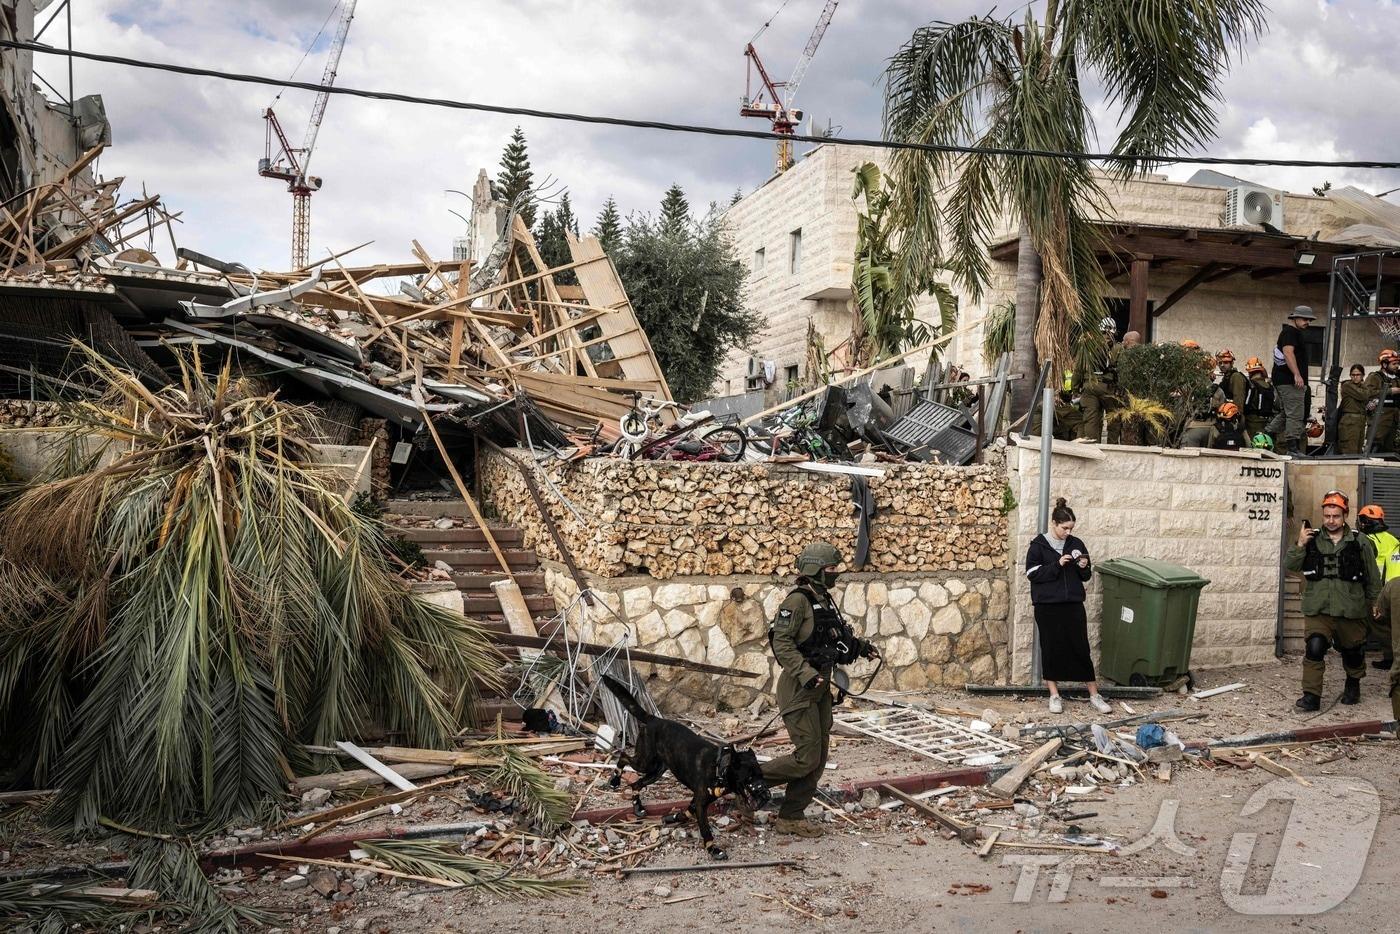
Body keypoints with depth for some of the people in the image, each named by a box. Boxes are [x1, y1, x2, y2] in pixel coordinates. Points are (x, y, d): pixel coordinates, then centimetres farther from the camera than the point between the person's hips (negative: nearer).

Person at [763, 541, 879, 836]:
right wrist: (806, 674, -30)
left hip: (821, 689, 9)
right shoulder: (798, 601, -15)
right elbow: (781, 644, -22)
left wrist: (860, 647, 13)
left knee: (818, 758, 10)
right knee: (807, 758, -9)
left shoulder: (826, 600, 12)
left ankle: (791, 818, 18)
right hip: (799, 689, -9)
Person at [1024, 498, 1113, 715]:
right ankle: (1054, 695, 14)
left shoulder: (1076, 544, 7)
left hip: (1073, 604, 2)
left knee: (1081, 648, 3)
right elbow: (1033, 573, -8)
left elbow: (1087, 576, 14)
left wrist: (1084, 568, -8)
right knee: (1051, 649, 3)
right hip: (1047, 606, -2)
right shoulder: (1039, 545, -2)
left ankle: (1094, 695, 11)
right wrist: (1057, 565, -17)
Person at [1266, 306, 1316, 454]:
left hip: (1282, 381, 11)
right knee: (1295, 415, -11)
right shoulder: (1290, 332, -9)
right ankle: (1293, 447, -12)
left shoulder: (1295, 333, 25)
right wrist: (1297, 375, -28)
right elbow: (1288, 352, -22)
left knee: (1283, 414, 17)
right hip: (1290, 381, -11)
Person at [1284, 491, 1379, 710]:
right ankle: (1311, 695, -10)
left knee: (1353, 652, 16)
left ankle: (1353, 685, 44)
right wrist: (1300, 545, -14)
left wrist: (1374, 605, 9)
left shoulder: (1360, 542, 1)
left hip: (1351, 612, 0)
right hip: (1318, 610, 0)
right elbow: (1289, 565, -1)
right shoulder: (1312, 539, 4)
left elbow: (1373, 579, 8)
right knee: (1314, 649, -17)